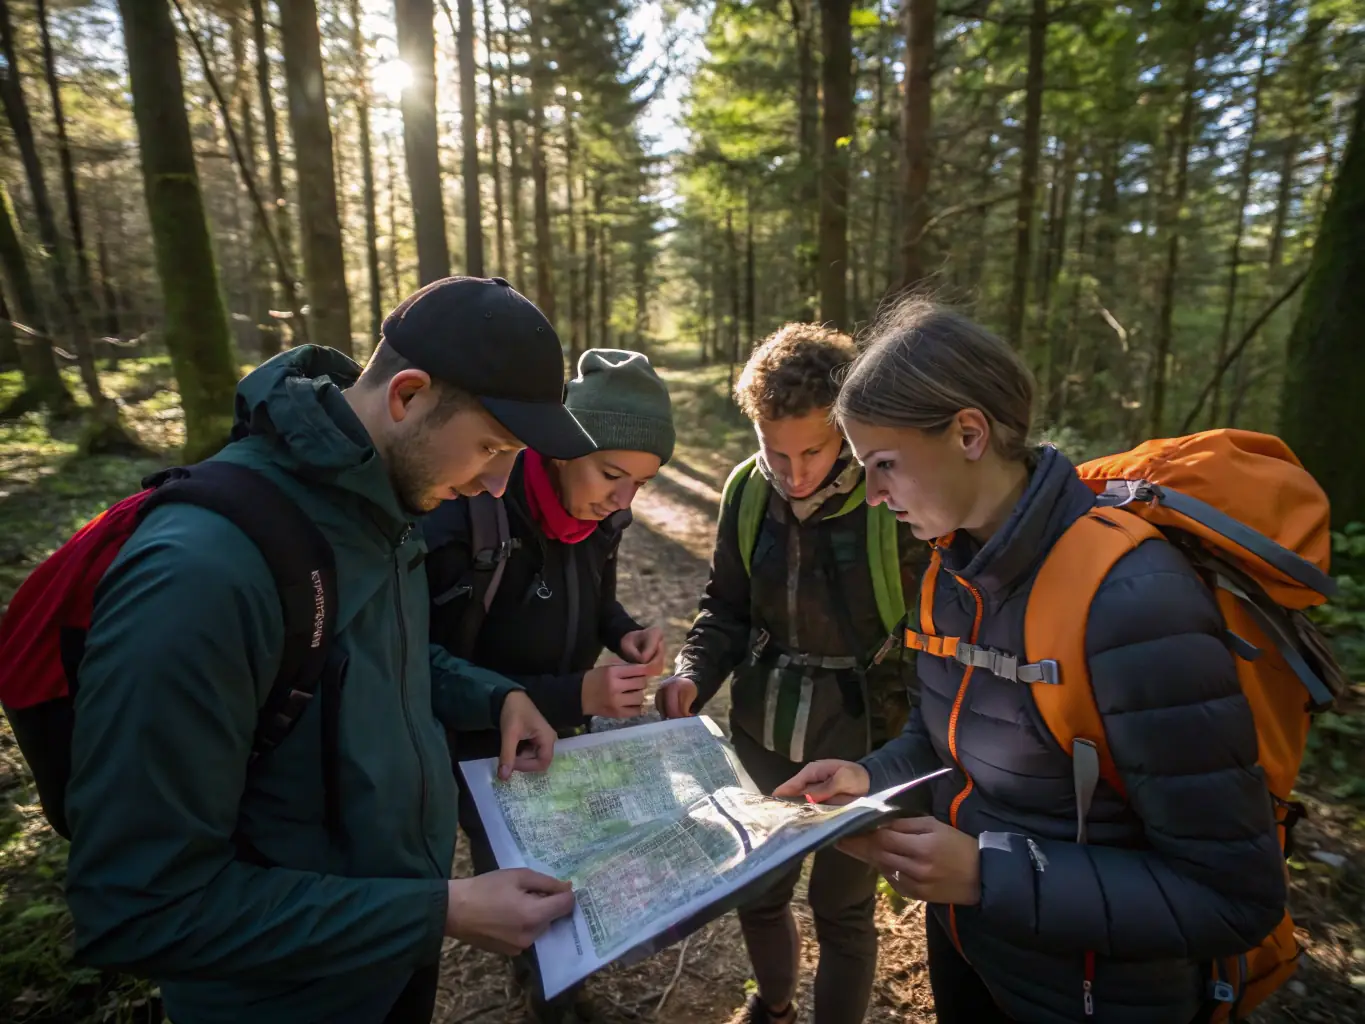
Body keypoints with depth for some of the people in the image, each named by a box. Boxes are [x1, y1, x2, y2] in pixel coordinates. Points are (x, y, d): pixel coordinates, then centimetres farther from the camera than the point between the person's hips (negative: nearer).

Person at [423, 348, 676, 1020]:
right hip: (489, 751, -6)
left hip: (565, 736, 6)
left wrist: (626, 635, -16)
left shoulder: (597, 515, -12)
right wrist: (575, 696, -34)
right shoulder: (464, 521, -33)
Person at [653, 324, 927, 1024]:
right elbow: (726, 607, 3)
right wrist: (694, 676, -13)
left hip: (861, 744, -4)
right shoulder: (748, 491, -7)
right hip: (762, 733, 5)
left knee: (841, 907, 14)